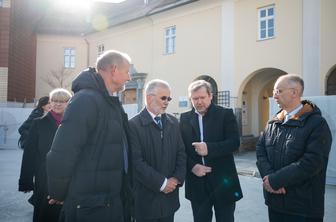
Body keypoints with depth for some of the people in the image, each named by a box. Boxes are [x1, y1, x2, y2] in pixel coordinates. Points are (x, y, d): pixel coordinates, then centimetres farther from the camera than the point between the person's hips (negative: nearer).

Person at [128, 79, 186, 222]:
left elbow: (181, 153, 9)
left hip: (170, 195, 5)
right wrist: (162, 183, -14)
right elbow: (137, 162, -16)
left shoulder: (173, 122, 7)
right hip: (146, 198, -4)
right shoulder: (134, 125, -11)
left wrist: (177, 178, -5)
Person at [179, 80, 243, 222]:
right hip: (197, 183, 2)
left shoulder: (225, 114, -3)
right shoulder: (185, 118, 5)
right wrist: (192, 166, -12)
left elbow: (234, 142, -11)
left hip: (222, 180, -2)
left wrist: (209, 148, -24)